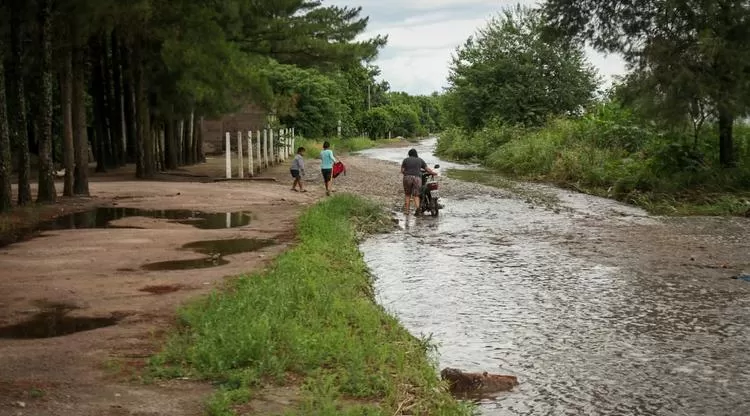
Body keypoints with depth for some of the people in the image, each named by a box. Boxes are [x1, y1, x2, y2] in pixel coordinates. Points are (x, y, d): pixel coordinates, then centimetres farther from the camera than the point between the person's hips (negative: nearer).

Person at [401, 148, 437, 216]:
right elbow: (427, 169, 13)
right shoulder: (420, 160, 13)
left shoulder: (405, 160, 11)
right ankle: (417, 209, -22)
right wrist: (434, 173, 28)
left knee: (407, 195, 15)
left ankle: (406, 210, 10)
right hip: (417, 178, 0)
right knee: (416, 195, 0)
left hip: (407, 178, 0)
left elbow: (402, 170, 7)